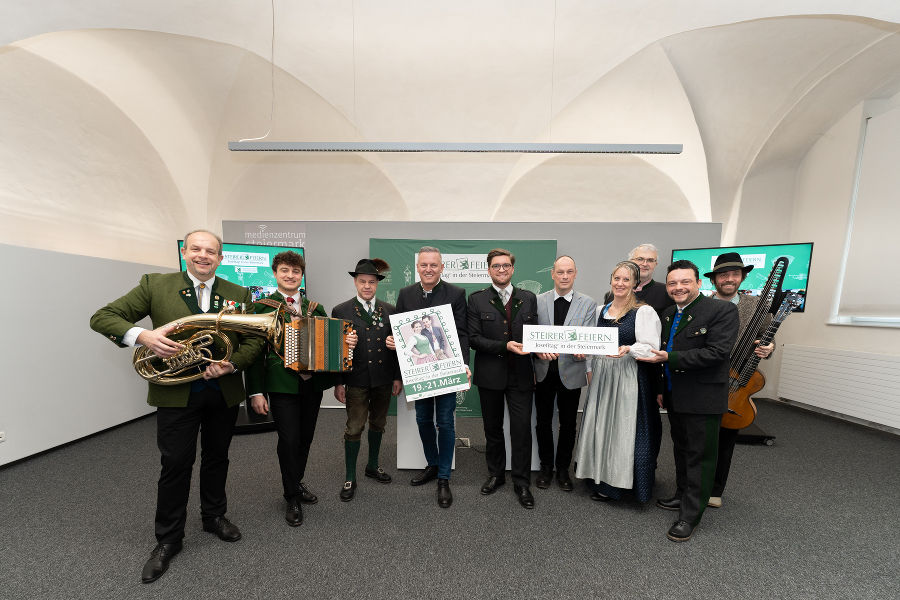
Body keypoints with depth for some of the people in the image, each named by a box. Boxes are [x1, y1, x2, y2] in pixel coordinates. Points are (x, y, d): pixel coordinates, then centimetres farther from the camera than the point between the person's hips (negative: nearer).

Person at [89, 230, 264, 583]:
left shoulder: (239, 294, 2)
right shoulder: (155, 285, -2)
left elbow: (253, 341, 1)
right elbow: (102, 317, -3)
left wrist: (232, 365, -17)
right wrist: (143, 336, -23)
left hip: (224, 392, 2)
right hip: (176, 392, -2)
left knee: (217, 458, 17)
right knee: (175, 465, 7)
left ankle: (214, 516, 40)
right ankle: (168, 540, 30)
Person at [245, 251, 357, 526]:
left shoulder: (315, 308, 9)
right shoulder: (263, 307, -2)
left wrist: (348, 341, -12)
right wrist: (256, 392, -7)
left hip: (313, 383, 4)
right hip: (282, 385, -4)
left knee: (305, 437, 14)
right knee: (289, 440, 1)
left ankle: (296, 482, 39)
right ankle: (292, 498, 23)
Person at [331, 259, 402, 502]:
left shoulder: (390, 310, 4)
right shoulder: (341, 311, -3)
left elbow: (396, 345, 6)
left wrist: (397, 377, 4)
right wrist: (338, 383, -4)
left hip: (383, 379, 3)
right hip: (356, 380, -3)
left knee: (378, 424, 17)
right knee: (354, 428, 5)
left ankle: (373, 466, 38)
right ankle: (350, 478, 24)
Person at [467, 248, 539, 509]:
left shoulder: (529, 298, 6)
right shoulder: (477, 299, -2)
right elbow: (474, 338, -9)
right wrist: (505, 346, -19)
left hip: (520, 374, 1)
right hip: (490, 374, 0)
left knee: (522, 429, 2)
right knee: (493, 429, 16)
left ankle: (522, 483, 23)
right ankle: (496, 475, 37)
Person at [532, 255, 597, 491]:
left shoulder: (588, 303, 0)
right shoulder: (538, 301, 1)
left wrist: (581, 350, -28)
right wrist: (538, 349, -20)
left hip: (571, 372, 0)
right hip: (543, 371, 1)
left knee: (568, 424, 13)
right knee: (543, 421, 13)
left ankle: (563, 469, 34)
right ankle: (546, 467, 33)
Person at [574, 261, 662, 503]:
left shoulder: (644, 311, -7)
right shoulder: (602, 310, 12)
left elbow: (651, 348, -14)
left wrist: (628, 350, -30)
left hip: (630, 378, -6)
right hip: (602, 376, 6)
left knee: (624, 428, 0)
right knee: (602, 426, 12)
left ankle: (626, 481, 20)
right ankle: (605, 482, 28)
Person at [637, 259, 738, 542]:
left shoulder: (722, 310, -13)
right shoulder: (667, 315, 9)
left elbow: (717, 352, -23)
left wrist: (670, 358, -24)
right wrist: (662, 389, 12)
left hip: (703, 399, -7)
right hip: (675, 397, 7)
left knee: (700, 456, 6)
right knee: (681, 450, 21)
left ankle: (690, 516, 18)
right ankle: (682, 496, 39)